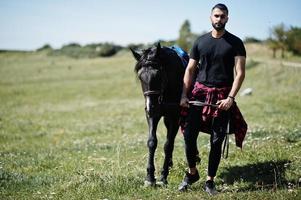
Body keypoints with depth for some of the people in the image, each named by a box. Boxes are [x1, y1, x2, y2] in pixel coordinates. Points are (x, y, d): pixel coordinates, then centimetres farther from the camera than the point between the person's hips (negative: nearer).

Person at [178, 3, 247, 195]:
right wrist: (184, 95, 0)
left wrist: (230, 98, -16)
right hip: (199, 92, 2)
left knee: (217, 141, 2)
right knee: (189, 135, -2)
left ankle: (210, 181, 16)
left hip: (222, 96, -2)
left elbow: (240, 73, -5)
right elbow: (190, 70, 10)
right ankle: (192, 173, 20)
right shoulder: (200, 41, 9)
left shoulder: (235, 43, 0)